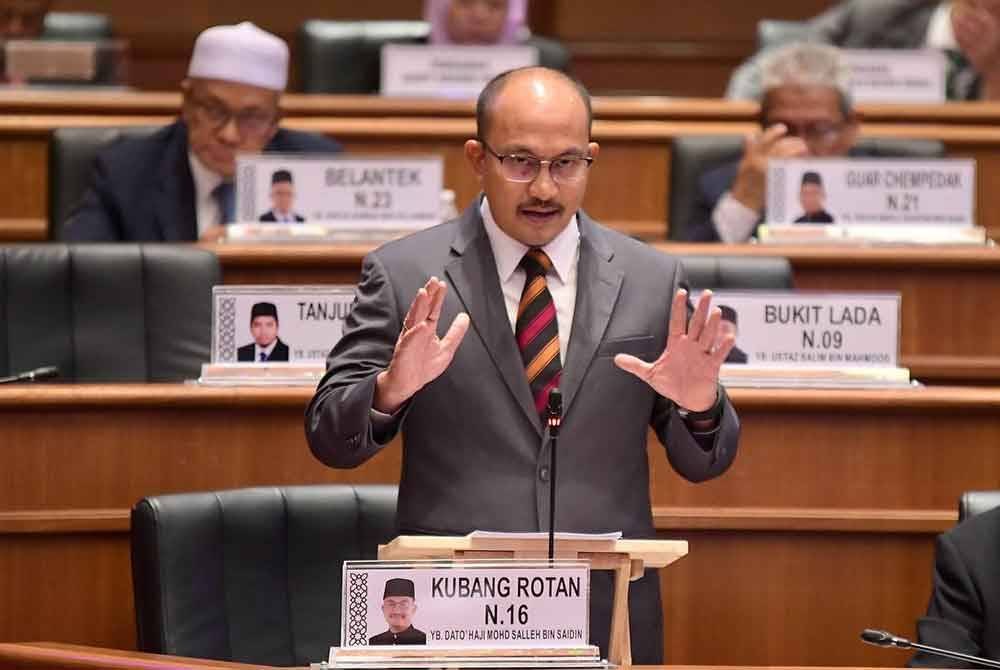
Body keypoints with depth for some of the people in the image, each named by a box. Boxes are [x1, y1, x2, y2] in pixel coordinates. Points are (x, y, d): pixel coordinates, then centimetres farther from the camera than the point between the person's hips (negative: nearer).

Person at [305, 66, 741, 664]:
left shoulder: (652, 279, 4)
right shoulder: (406, 274, -1)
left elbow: (704, 462, 7)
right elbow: (330, 438, -2)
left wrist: (700, 405, -15)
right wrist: (391, 390, -22)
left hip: (609, 619, 2)